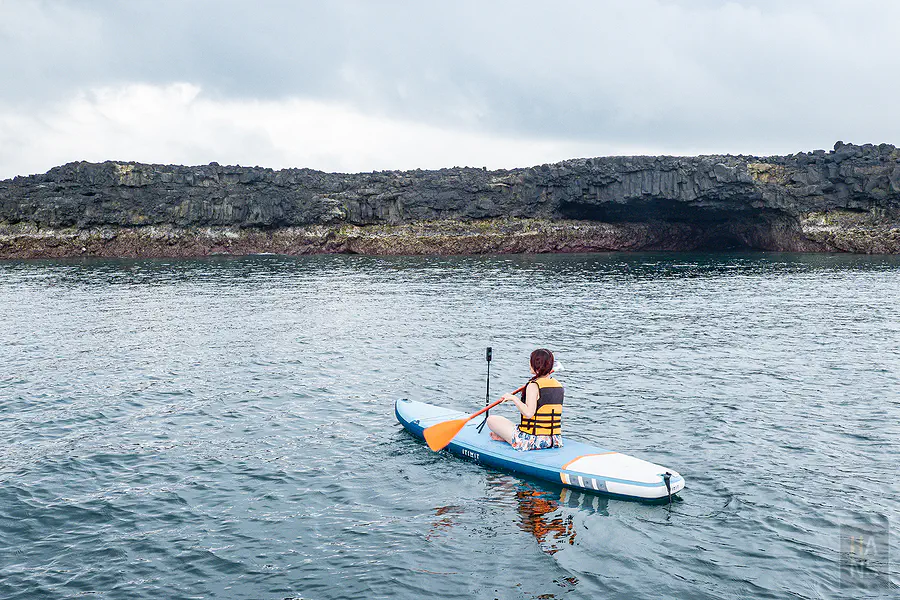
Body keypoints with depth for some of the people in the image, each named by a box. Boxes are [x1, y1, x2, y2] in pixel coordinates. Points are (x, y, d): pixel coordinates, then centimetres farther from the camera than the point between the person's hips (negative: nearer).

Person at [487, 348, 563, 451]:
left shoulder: (533, 386, -16)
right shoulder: (559, 386, 6)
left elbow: (528, 413, -28)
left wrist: (513, 398, -16)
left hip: (533, 440, -8)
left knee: (491, 419, 3)